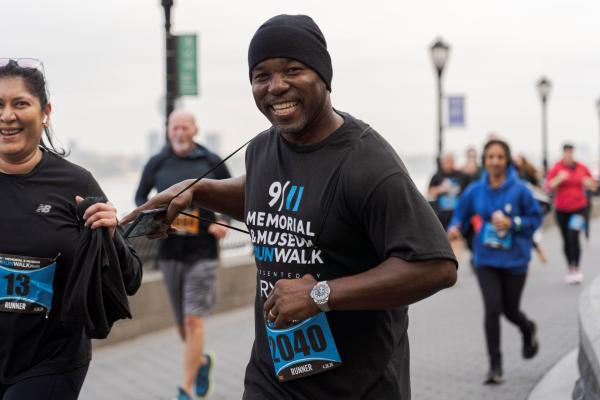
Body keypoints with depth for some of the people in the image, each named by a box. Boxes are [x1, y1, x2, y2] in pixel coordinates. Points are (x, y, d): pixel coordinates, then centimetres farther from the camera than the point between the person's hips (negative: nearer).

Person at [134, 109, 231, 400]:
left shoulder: (211, 162, 0)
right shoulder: (157, 164, 3)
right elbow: (140, 196, 16)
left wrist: (224, 223, -7)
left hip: (203, 252, -3)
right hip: (170, 252, 3)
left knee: (194, 321, -11)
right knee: (182, 326, 11)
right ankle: (202, 361, 41)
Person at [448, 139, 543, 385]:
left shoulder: (519, 190, -10)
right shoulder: (475, 191, -3)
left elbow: (536, 218, -4)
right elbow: (461, 214, 8)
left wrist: (512, 223, -19)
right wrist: (455, 228, -13)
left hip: (514, 260, -1)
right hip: (485, 260, 1)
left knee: (511, 311, 11)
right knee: (492, 309, -11)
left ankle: (528, 330, 50)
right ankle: (495, 366, 2)